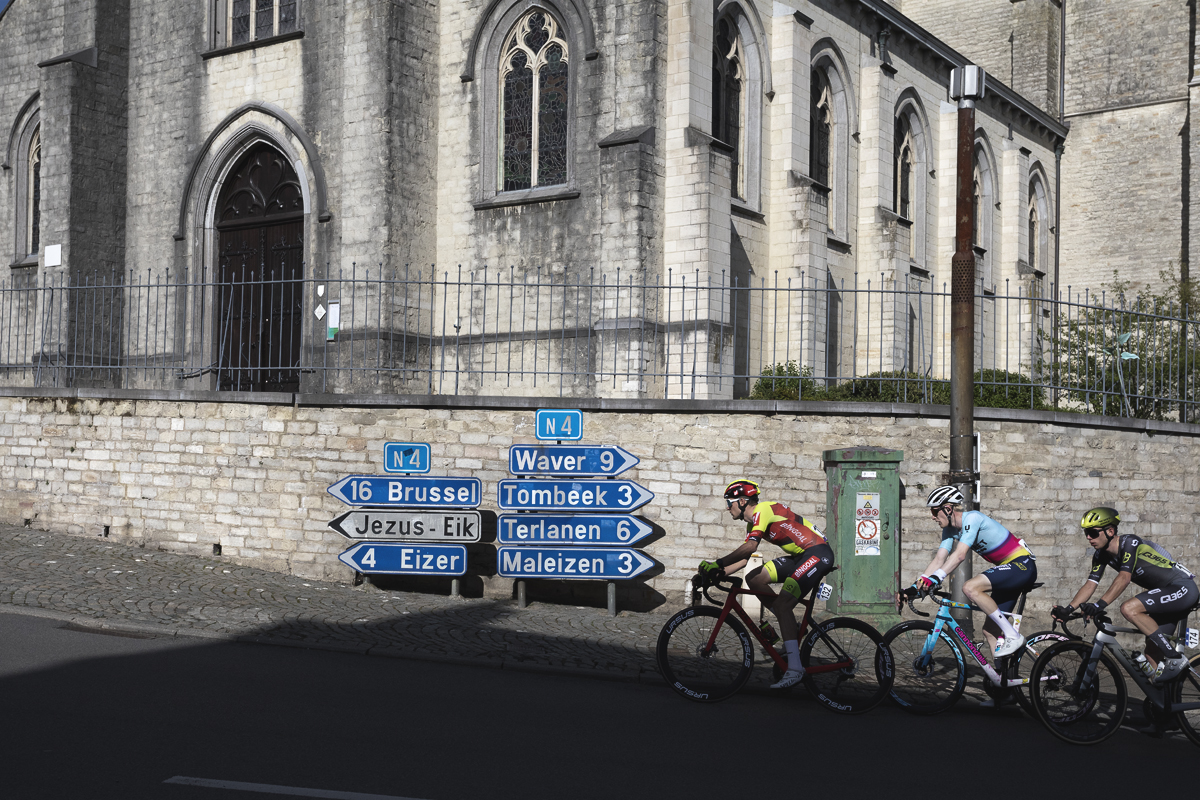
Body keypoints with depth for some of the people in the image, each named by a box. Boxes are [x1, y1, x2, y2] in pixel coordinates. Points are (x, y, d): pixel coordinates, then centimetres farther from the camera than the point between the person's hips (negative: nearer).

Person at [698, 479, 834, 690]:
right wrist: (718, 573, 2)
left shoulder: (762, 510, -14)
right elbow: (744, 558, 15)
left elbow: (750, 547, -28)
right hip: (800, 555, 10)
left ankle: (795, 668, -21)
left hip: (818, 553, -10)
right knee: (754, 579, 2)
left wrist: (717, 564, -26)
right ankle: (790, 628, 8)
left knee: (782, 605, -20)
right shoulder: (753, 523, 16)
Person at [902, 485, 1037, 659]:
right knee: (990, 630, 4)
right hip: (1008, 568, 9)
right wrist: (915, 587, -8)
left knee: (970, 588, -28)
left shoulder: (972, 518, -20)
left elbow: (959, 555, -31)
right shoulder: (950, 530, 6)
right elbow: (939, 560, 2)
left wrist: (935, 579, -39)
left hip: (1022, 565, -9)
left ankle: (1013, 636, -18)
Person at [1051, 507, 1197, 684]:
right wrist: (1067, 610, -15)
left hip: (1183, 588, -9)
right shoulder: (1101, 555, 3)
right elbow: (1090, 584, -2)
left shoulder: (1129, 542, -21)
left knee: (1129, 608, -27)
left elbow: (1124, 578, -34)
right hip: (1166, 592, 9)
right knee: (1152, 654, 4)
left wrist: (1100, 604, -42)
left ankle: (1175, 659, -19)